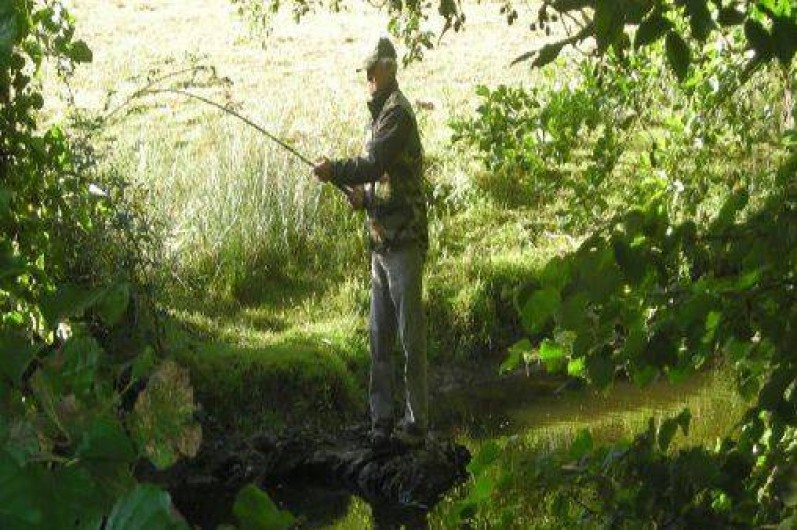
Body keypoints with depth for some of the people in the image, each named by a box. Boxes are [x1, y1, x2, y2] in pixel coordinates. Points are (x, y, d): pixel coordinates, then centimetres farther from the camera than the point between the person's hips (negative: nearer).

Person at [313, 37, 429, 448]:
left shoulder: (397, 112, -12)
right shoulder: (379, 114, 19)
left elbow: (373, 165, -22)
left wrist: (333, 170, -8)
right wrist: (360, 195, 6)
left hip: (403, 243, -10)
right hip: (382, 244, 10)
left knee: (411, 337, -5)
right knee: (380, 337, 13)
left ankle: (417, 424, 1)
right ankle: (382, 419, 20)